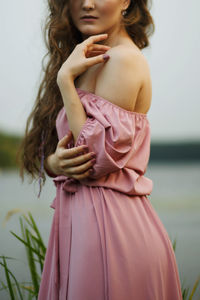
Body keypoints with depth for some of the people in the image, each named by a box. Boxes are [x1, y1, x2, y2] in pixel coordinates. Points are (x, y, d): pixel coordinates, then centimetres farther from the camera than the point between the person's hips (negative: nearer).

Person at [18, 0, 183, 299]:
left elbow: (100, 158, -20)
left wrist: (66, 79, -15)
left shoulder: (125, 59, -12)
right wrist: (54, 162, -11)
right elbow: (42, 150, 14)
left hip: (110, 223, -8)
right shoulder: (90, 65, 15)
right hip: (78, 219, 8)